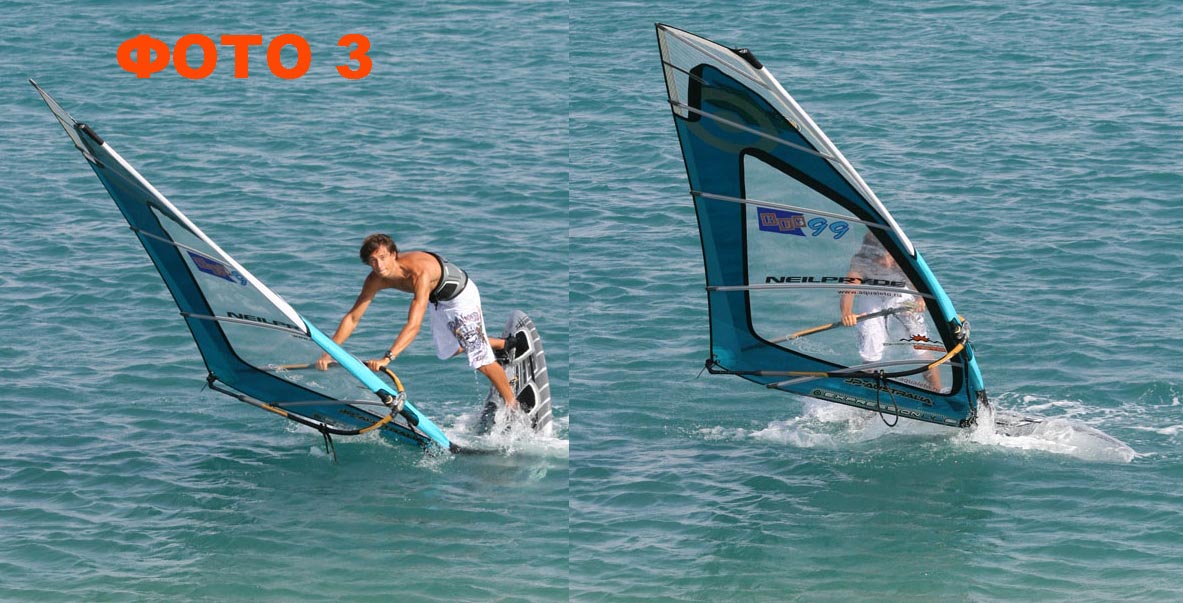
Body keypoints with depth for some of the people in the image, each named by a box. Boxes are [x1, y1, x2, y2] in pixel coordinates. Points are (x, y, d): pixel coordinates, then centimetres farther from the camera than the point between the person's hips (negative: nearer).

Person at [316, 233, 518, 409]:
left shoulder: (419, 271, -45)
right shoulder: (376, 280, -23)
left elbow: (414, 325, -52)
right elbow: (352, 318, -17)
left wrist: (387, 358, -60)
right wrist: (329, 353, -27)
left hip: (460, 295, -8)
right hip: (436, 300, 8)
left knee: (481, 361, -9)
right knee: (447, 352, 24)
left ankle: (513, 404, 12)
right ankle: (504, 345, 44)